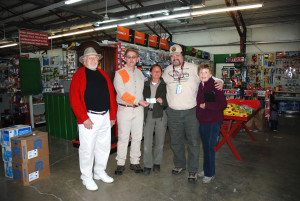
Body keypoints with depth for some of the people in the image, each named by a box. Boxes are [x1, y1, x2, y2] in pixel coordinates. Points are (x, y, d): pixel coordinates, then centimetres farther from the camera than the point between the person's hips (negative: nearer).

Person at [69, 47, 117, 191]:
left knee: (104, 146, 15)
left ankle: (100, 172, 35)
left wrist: (112, 115, 9)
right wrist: (84, 118, -16)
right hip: (88, 118, -6)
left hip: (105, 117, 6)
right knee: (87, 149, 3)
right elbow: (74, 98, -11)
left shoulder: (103, 74, 14)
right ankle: (87, 178, 22)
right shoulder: (79, 75, -3)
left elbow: (111, 94, 13)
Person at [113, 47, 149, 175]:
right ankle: (120, 164, 16)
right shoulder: (119, 74, -4)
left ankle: (135, 162, 23)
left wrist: (142, 103, 11)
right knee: (123, 138, 1)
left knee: (137, 137, 9)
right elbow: (122, 94, -13)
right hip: (125, 109, -4)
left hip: (139, 109, 5)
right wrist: (138, 101, -17)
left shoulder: (140, 73, 13)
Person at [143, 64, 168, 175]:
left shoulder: (165, 85, 6)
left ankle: (157, 163, 26)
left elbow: (168, 100, 4)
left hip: (161, 114, 0)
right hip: (148, 113, 1)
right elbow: (143, 98, 14)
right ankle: (147, 165, 12)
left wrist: (162, 101, -15)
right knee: (147, 141, -2)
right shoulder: (146, 85, 11)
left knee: (160, 141, 8)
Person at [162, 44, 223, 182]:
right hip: (173, 113, 3)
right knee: (176, 141, 14)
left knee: (193, 142, 2)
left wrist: (219, 82, -12)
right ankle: (179, 165, 35)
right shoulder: (167, 70, 10)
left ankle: (193, 170, 18)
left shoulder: (193, 68, 0)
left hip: (191, 112, -3)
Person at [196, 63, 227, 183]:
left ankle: (210, 174, 15)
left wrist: (206, 105, -17)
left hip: (213, 122, -6)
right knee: (205, 147, 16)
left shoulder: (215, 86, -11)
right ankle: (205, 169, 31)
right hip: (202, 121, 6)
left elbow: (223, 104, -16)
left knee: (210, 147, -1)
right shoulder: (199, 87, 8)